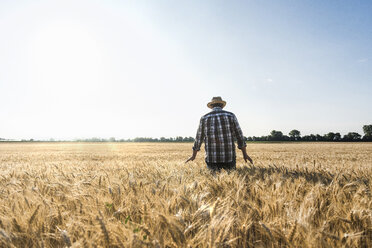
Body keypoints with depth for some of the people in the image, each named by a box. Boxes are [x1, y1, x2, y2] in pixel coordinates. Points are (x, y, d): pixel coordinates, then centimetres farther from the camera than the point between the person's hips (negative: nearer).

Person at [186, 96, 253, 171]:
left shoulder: (204, 118, 1)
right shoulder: (231, 116, -1)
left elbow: (198, 139, 9)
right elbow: (239, 136, 3)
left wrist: (193, 156, 23)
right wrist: (245, 154, 15)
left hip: (211, 159, 1)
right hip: (229, 159, 0)